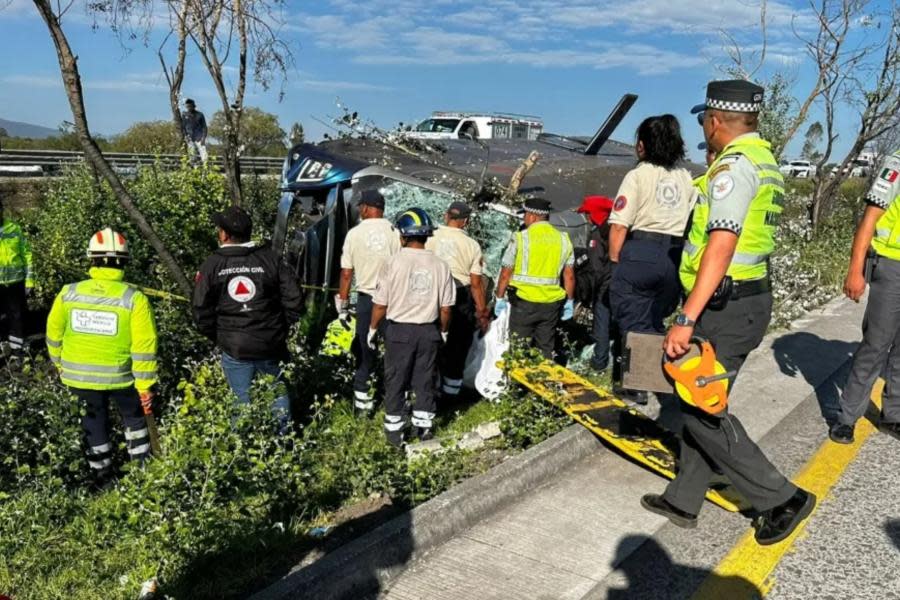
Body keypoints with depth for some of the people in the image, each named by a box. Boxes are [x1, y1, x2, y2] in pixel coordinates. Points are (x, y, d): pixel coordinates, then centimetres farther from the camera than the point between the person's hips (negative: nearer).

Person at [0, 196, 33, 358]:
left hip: (16, 282, 1)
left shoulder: (14, 228, -2)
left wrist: (29, 280, -1)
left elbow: (26, 254, 2)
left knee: (17, 316, 11)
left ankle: (17, 349, 25)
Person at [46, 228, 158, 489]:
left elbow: (54, 334, 5)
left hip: (79, 375, 2)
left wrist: (60, 364, 21)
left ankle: (102, 474, 31)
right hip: (120, 376, -2)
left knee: (94, 422, 20)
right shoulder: (134, 298, -17)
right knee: (134, 417, 21)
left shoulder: (68, 293, -7)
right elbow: (144, 347, -17)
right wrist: (145, 384, -9)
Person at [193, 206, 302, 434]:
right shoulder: (270, 258, -3)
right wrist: (281, 328, 8)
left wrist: (217, 337, 11)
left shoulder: (211, 265, -4)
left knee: (242, 400, 11)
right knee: (278, 393, 18)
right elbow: (294, 300, -6)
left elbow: (201, 311, -4)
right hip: (271, 345, 1)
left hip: (233, 348, 0)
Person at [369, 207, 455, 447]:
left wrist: (372, 329, 7)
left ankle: (395, 430, 19)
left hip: (399, 330, -2)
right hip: (429, 331, 2)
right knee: (425, 381, 15)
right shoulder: (440, 265, -5)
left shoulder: (393, 263, -13)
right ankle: (423, 427, 25)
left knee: (396, 382, 11)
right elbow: (445, 308, 1)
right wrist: (443, 331, 17)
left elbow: (380, 304, -9)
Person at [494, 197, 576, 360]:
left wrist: (499, 298, 5)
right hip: (552, 303, 4)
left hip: (524, 301, -4)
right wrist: (569, 301, 17)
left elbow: (505, 274, -5)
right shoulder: (564, 239, 5)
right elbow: (569, 276, 7)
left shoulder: (520, 238, -8)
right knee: (546, 350, 12)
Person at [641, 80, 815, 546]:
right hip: (749, 300, 10)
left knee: (702, 412, -2)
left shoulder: (734, 165, -16)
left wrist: (686, 319, -28)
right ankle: (683, 502, 25)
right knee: (699, 404, 15)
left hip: (725, 309, -10)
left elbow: (721, 246, -26)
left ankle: (781, 499, 8)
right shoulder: (765, 161, 15)